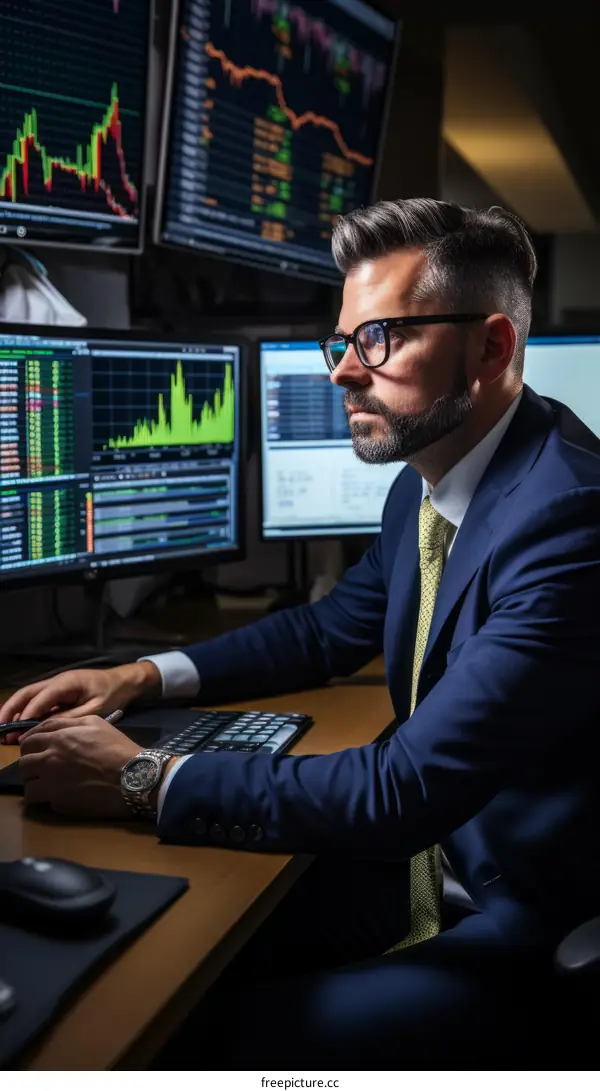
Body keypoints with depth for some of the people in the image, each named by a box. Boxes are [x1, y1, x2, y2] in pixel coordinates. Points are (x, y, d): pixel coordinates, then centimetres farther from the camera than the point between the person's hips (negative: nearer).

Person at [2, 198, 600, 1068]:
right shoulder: (424, 485, 2)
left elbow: (404, 790, -29)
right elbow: (332, 630, 18)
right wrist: (141, 678, 5)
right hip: (418, 858, 8)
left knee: (253, 1035, -19)